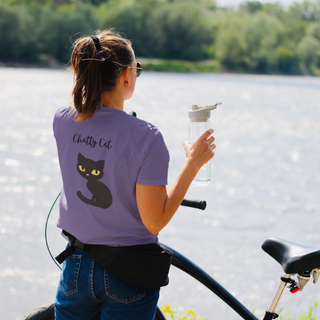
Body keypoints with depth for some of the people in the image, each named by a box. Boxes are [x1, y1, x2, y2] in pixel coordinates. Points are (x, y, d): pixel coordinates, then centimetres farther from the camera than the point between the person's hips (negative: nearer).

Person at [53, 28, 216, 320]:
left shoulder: (62, 121, -6)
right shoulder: (146, 137, -21)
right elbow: (155, 221, -18)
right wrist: (193, 163, -12)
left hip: (76, 268, 4)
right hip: (128, 277, -4)